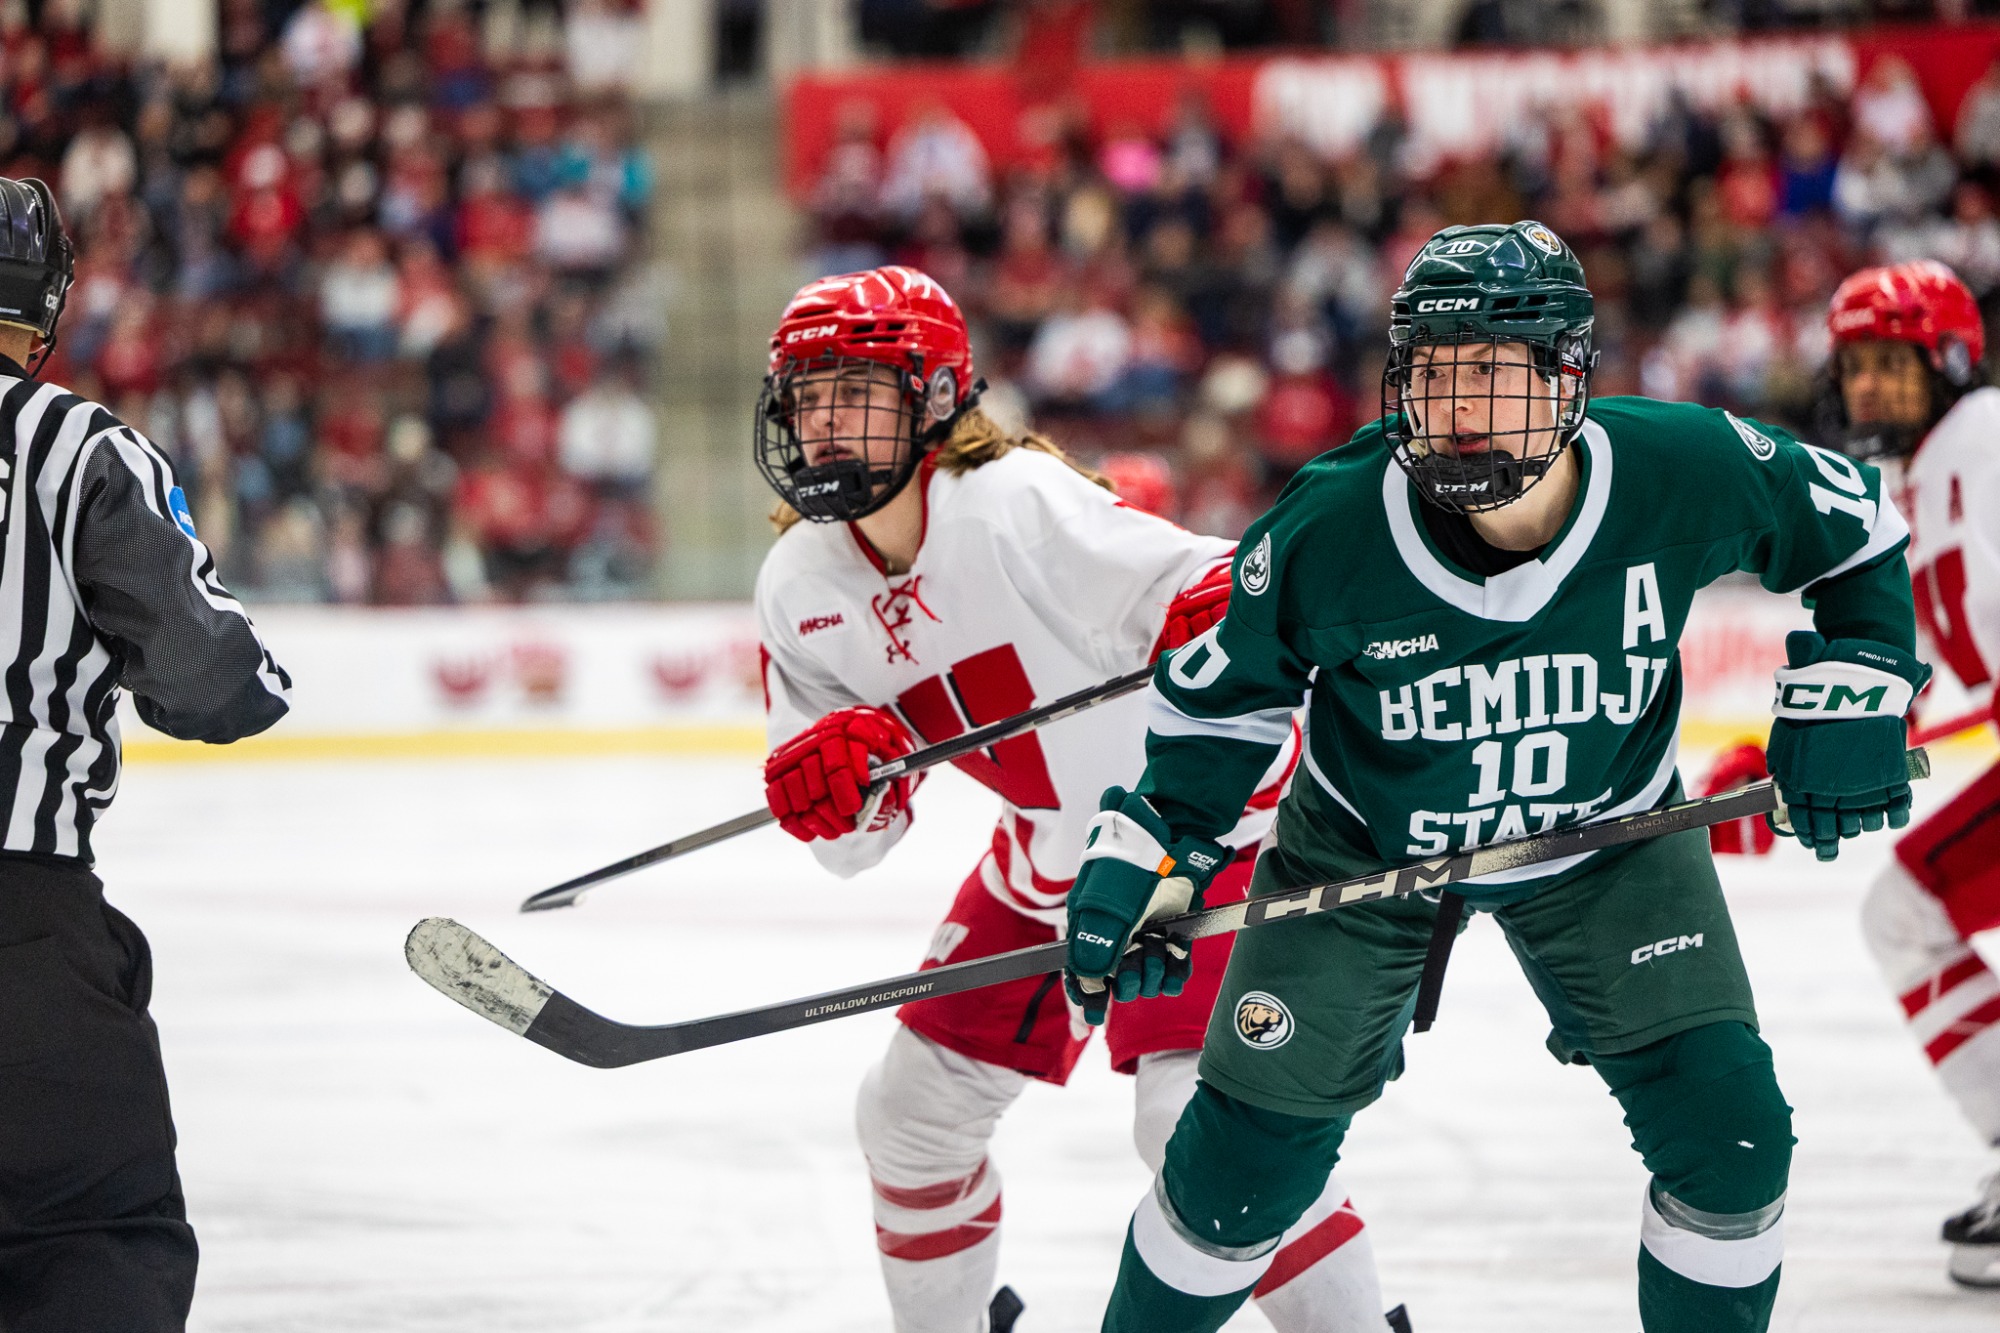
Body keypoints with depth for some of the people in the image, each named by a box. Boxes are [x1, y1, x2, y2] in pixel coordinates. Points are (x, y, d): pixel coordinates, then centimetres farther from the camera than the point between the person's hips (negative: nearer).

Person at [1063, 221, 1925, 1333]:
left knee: (1730, 1134, -9)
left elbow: (1855, 529, -5)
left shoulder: (1687, 473, -27)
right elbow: (1220, 695, -9)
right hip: (1366, 847, -1)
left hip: (1608, 839, 1)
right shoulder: (1330, 530, -29)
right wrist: (1147, 852, -14)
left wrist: (1853, 696, -12)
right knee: (1247, 1157, -1)